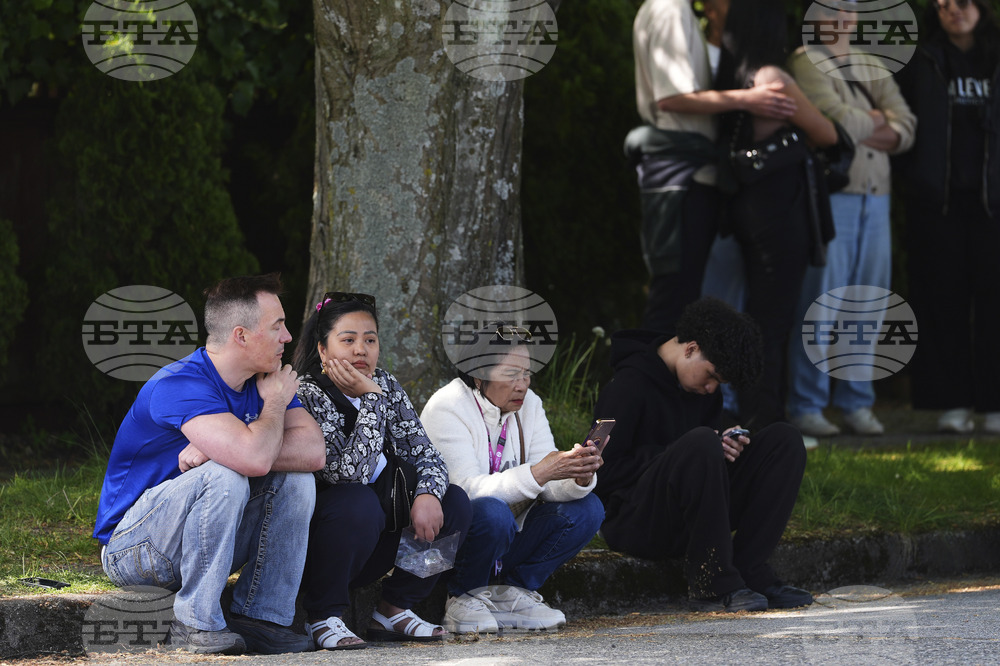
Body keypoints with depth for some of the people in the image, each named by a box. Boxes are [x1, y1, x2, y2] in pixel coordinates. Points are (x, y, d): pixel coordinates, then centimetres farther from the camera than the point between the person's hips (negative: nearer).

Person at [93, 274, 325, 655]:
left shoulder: (265, 381, 3)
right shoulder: (179, 384, -25)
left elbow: (315, 451, -13)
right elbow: (254, 458, -37)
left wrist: (217, 448, -25)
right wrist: (275, 401, -15)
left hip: (203, 538, 7)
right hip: (133, 545, -7)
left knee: (295, 478, -11)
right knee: (224, 477, -33)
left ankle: (259, 617, -8)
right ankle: (195, 622, -23)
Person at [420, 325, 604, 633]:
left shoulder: (528, 405, 3)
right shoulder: (446, 408, -17)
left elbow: (549, 488, -4)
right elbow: (469, 489, -28)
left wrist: (580, 478, -27)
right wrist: (539, 473, -38)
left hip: (503, 542, 7)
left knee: (586, 508, -10)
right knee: (491, 512, -37)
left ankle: (508, 591, -1)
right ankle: (464, 597, -11)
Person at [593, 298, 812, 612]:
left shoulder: (704, 393, 13)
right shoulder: (630, 385, -11)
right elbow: (604, 470, -16)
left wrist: (723, 450, -1)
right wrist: (674, 457, -18)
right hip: (634, 523, -8)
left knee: (784, 439, -4)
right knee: (701, 443, -36)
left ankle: (748, 570, -15)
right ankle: (712, 584, -28)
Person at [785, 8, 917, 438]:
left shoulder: (870, 65, 20)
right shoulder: (806, 62, -1)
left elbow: (906, 128, 10)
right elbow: (836, 121, -15)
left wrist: (862, 126, -7)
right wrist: (877, 119, 3)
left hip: (875, 197, 6)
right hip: (829, 195, -6)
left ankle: (856, 403, 13)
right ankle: (806, 406, -2)